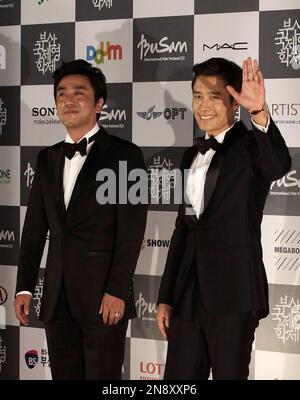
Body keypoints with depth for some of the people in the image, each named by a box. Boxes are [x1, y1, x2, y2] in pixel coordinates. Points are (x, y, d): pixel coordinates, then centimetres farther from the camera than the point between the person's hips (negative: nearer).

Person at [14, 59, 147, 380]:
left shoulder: (124, 155, -4)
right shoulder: (47, 159, 14)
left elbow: (131, 230, -9)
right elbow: (34, 227, 15)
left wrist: (117, 291, -15)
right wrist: (24, 287, 9)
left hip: (104, 296, -5)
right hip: (57, 298, 5)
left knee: (102, 377, 0)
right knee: (64, 374, 10)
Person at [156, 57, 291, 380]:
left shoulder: (250, 146, -5)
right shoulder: (192, 155, 15)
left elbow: (279, 166, -30)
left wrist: (260, 113, -46)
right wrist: (165, 298, 16)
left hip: (233, 290, -6)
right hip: (189, 290, 6)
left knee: (229, 373, 2)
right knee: (179, 375, 9)